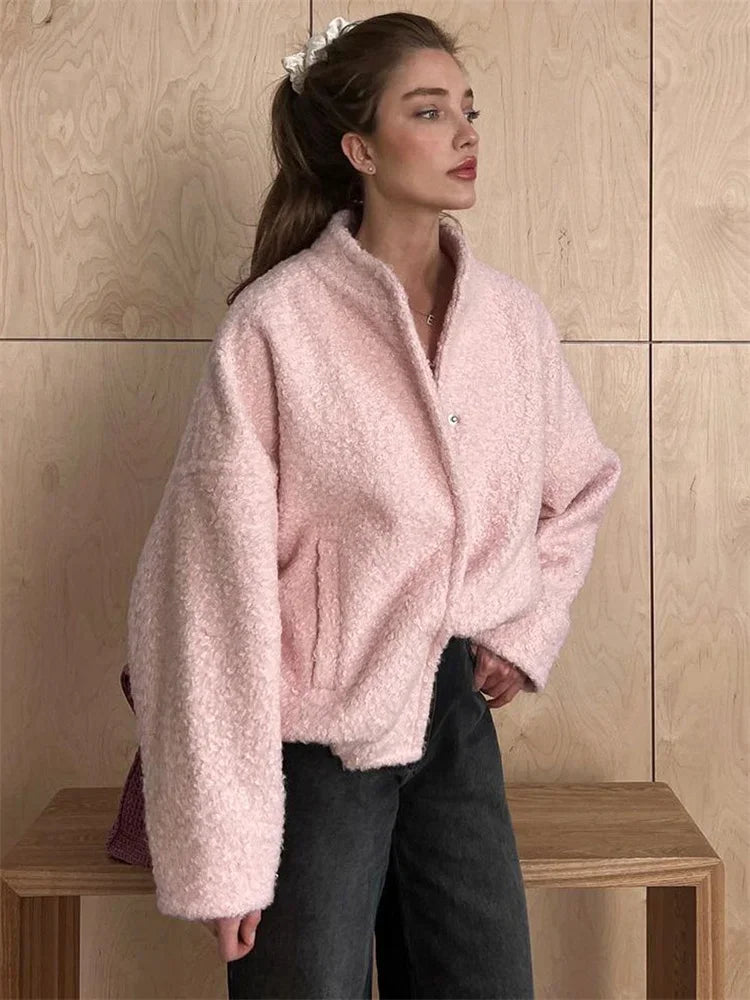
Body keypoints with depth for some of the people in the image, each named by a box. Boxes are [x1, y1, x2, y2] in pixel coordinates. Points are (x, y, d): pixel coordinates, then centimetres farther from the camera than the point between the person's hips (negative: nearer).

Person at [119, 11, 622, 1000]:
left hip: (456, 715, 5)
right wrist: (223, 850, -15)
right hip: (312, 734, -4)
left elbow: (582, 484, 19)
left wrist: (529, 629, 5)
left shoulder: (515, 316, 0)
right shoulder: (276, 323, -15)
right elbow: (217, 584, -15)